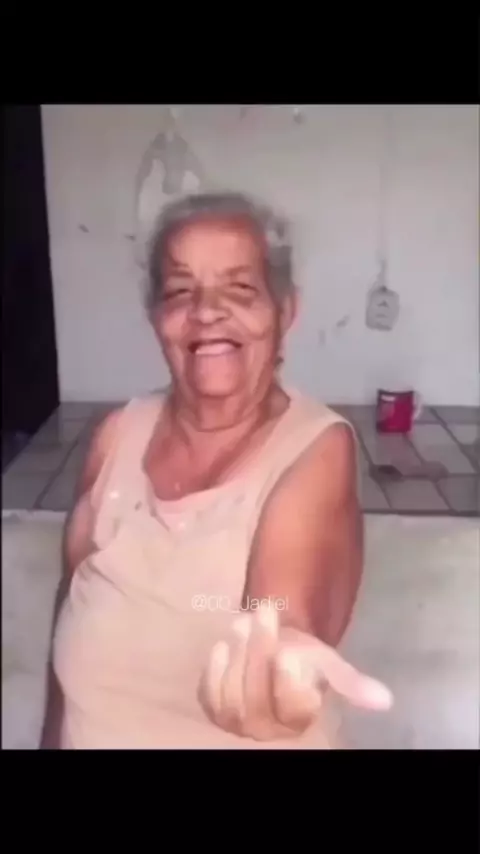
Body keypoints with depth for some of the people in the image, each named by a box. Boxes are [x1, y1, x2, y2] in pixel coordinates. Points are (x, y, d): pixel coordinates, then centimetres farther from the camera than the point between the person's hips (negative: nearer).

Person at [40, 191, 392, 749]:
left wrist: (282, 665, -58)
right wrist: (53, 737, 5)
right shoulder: (118, 434, -8)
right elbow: (75, 597, 1)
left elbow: (287, 606, -37)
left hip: (238, 739, -3)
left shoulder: (318, 449, -21)